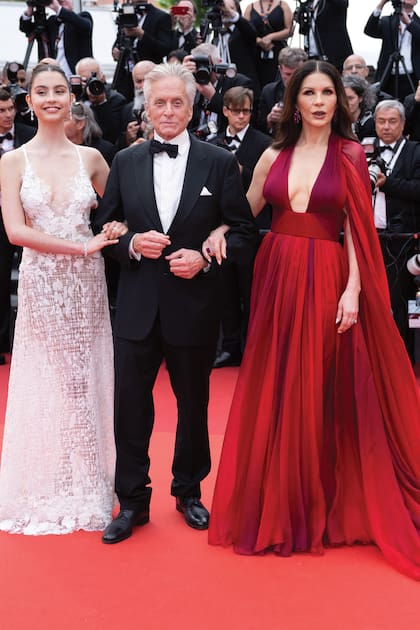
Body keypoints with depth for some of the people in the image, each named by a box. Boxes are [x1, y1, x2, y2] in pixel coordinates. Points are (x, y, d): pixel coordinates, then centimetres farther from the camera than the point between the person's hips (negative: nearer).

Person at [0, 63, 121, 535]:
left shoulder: (90, 158, 5)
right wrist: (81, 246, -14)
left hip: (86, 283, 2)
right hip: (41, 283, -2)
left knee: (87, 382, 6)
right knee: (45, 384, 5)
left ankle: (87, 488, 20)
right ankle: (46, 492, 19)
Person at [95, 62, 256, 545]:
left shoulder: (219, 163, -2)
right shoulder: (125, 162, 4)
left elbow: (243, 228, 0)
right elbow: (106, 225, 8)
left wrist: (204, 257, -15)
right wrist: (131, 244, -12)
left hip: (193, 303, -1)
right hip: (137, 305, 1)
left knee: (193, 403, 13)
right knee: (130, 404, 3)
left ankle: (188, 491, 32)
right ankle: (132, 501, 17)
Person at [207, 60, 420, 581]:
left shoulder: (350, 156, 1)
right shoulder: (273, 157, 8)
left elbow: (357, 229, -3)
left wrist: (353, 290, -12)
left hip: (327, 282, -3)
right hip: (276, 278, 3)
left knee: (321, 394, 3)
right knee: (273, 392, 6)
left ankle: (321, 507, 18)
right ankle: (275, 505, 20)